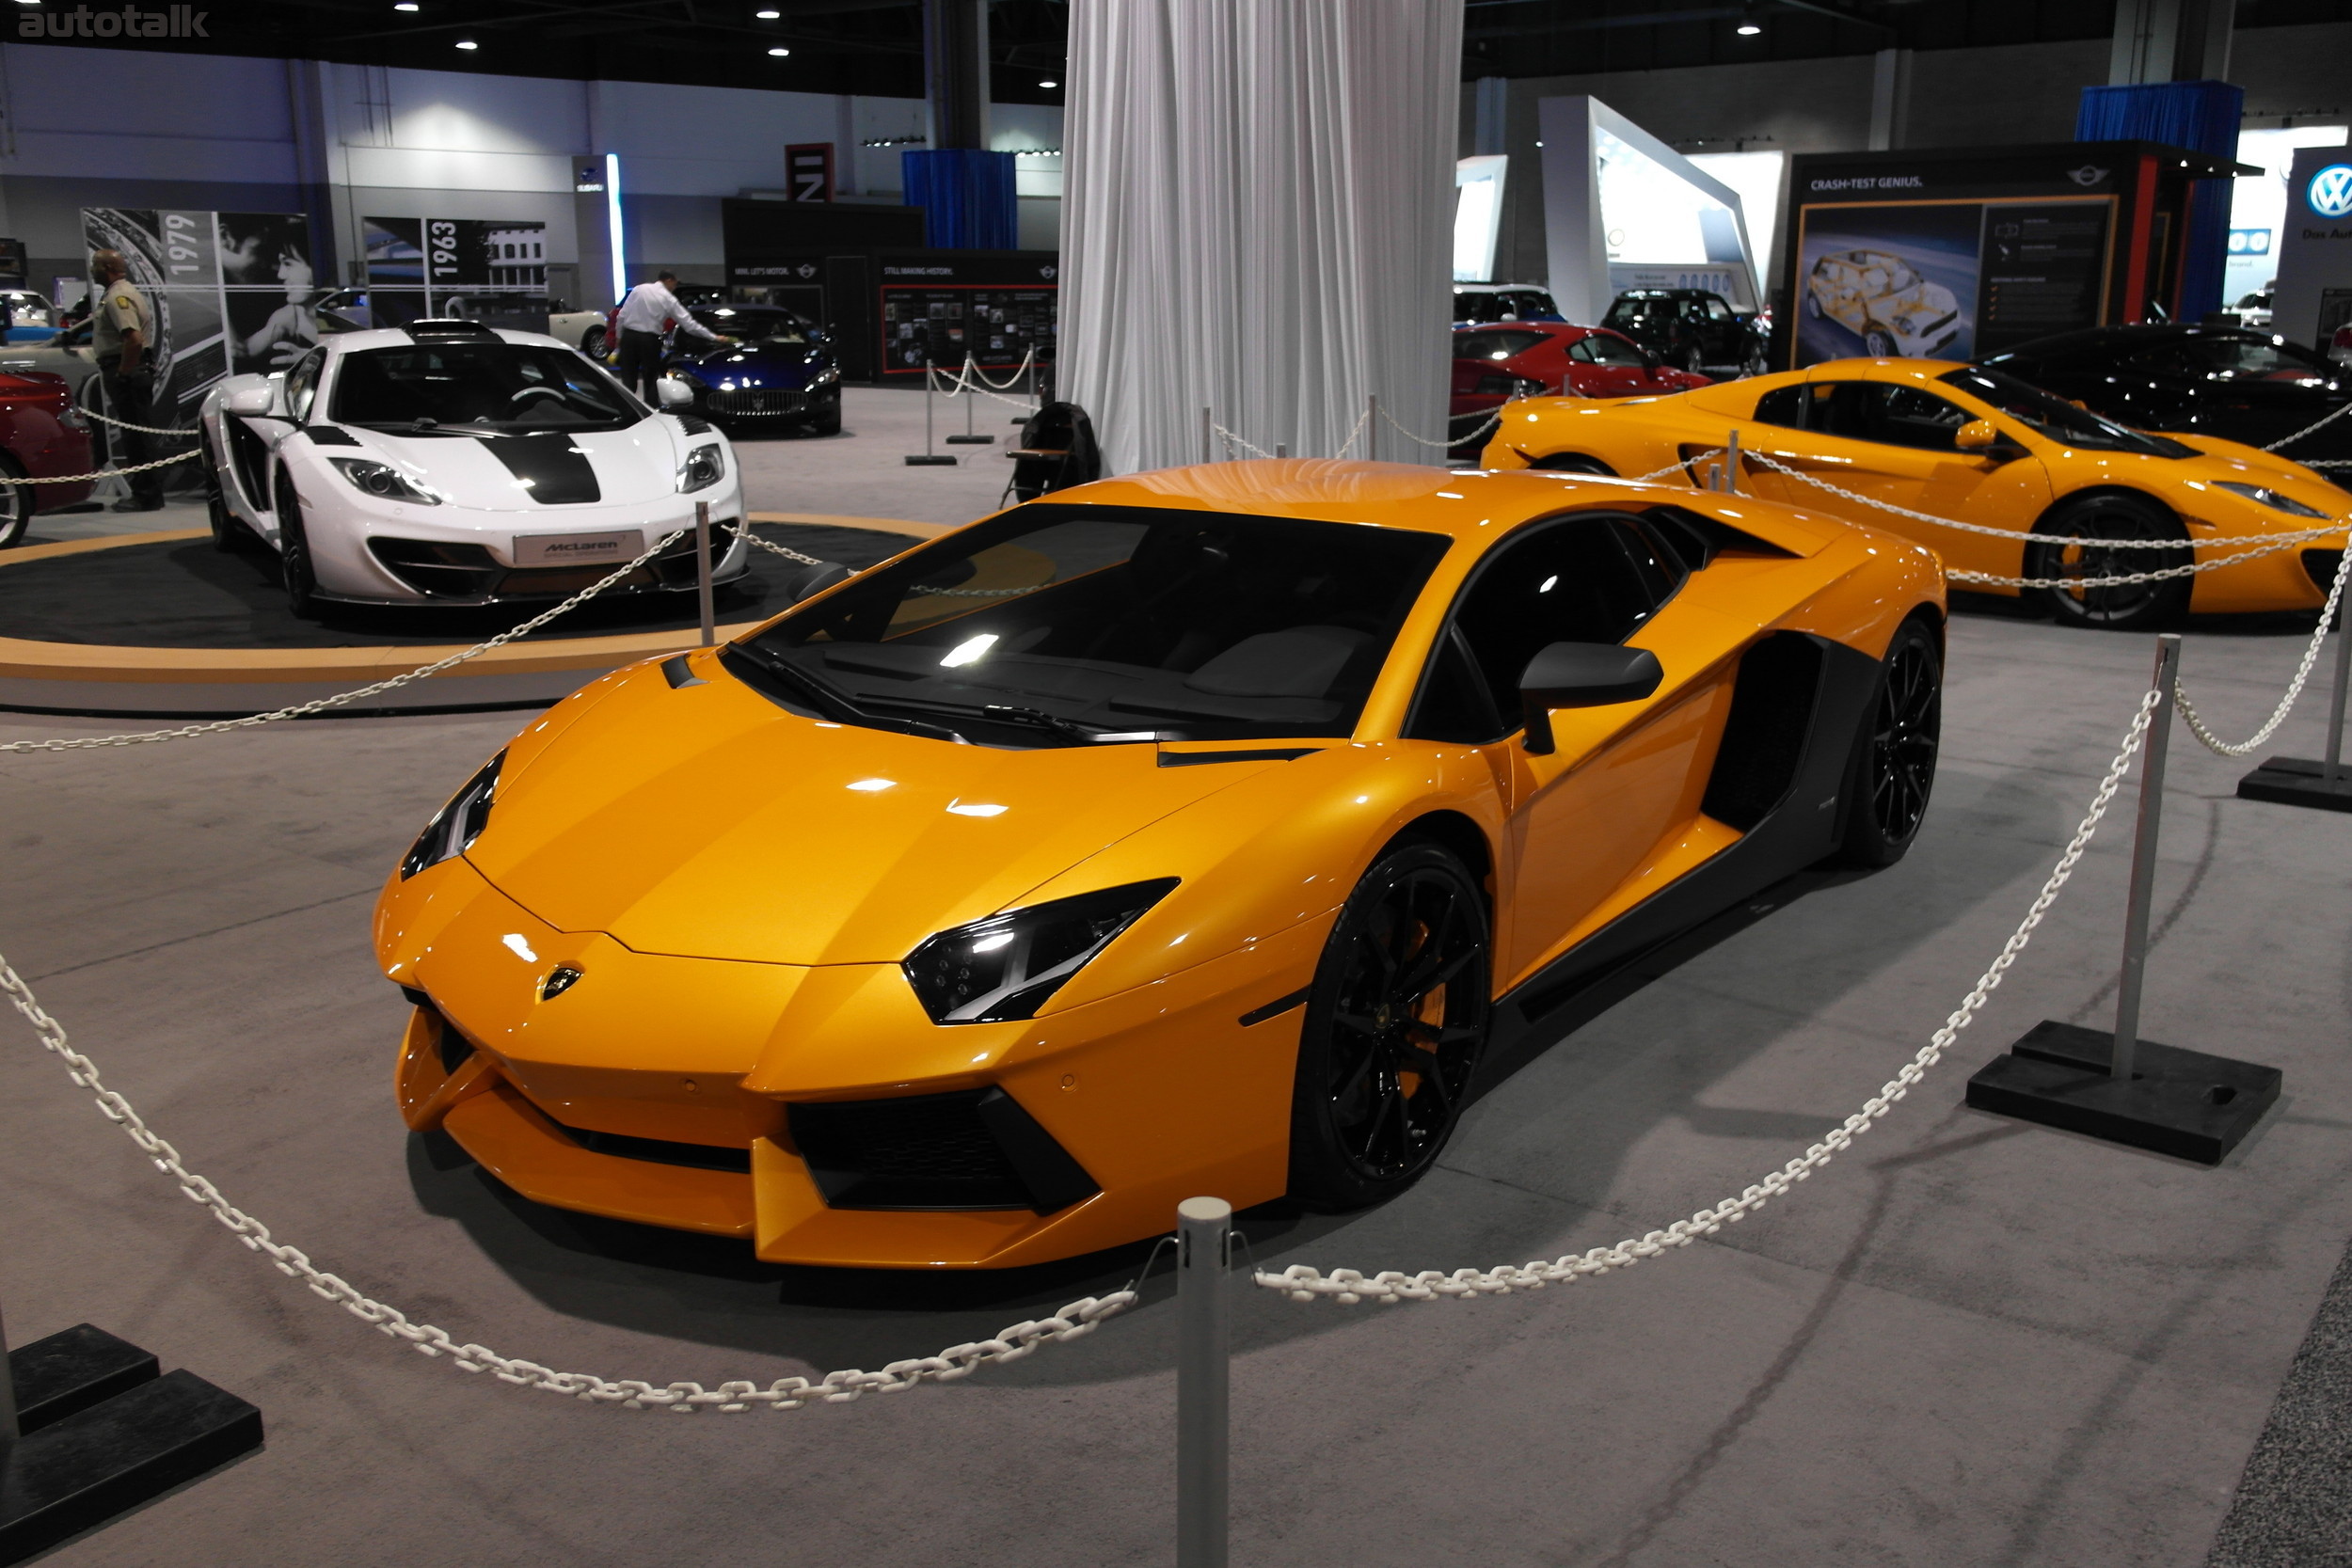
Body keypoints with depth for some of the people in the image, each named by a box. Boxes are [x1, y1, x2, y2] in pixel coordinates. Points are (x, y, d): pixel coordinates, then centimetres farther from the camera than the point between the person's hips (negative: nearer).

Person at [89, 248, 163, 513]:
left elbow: (134, 339, -27)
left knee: (136, 434, -7)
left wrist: (122, 372, -20)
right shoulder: (119, 294, 18)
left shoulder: (117, 297, -14)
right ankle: (145, 493, 18)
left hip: (125, 372, -10)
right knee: (135, 434, 13)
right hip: (134, 370, 10)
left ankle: (147, 496, -5)